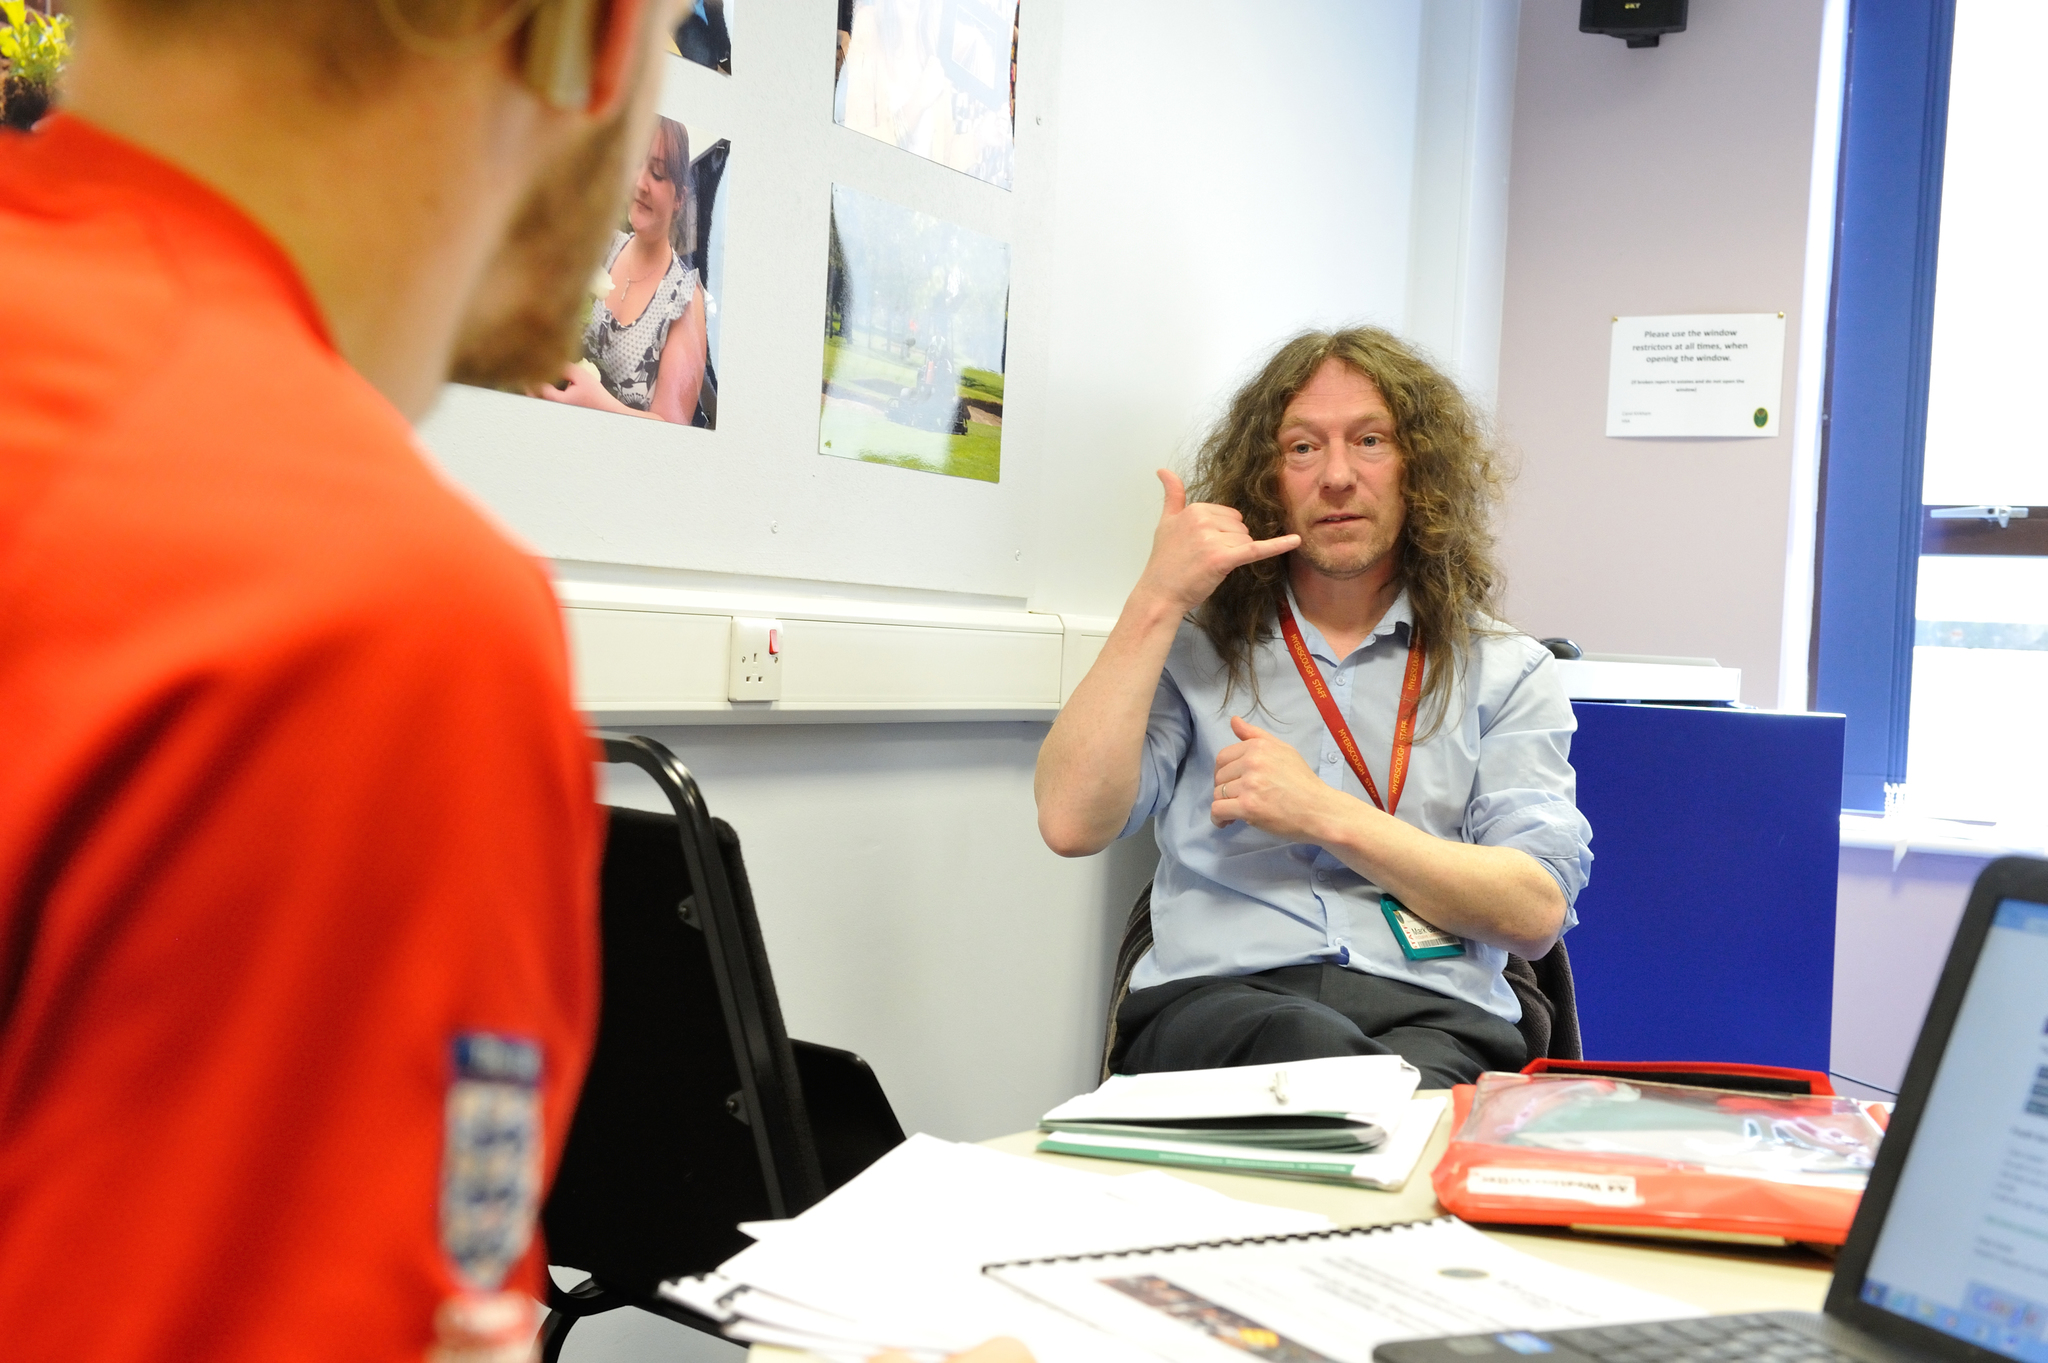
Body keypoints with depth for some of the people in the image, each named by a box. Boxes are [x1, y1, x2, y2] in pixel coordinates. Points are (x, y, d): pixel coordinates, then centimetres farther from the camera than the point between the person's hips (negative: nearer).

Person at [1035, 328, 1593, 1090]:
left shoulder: (1504, 670, 16)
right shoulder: (1196, 648, 18)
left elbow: (1536, 912, 3)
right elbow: (1071, 822, 1)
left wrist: (1326, 816, -5)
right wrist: (1158, 600, 1)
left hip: (1431, 1015, 0)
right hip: (1211, 998, 0)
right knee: (1312, 1046, -37)